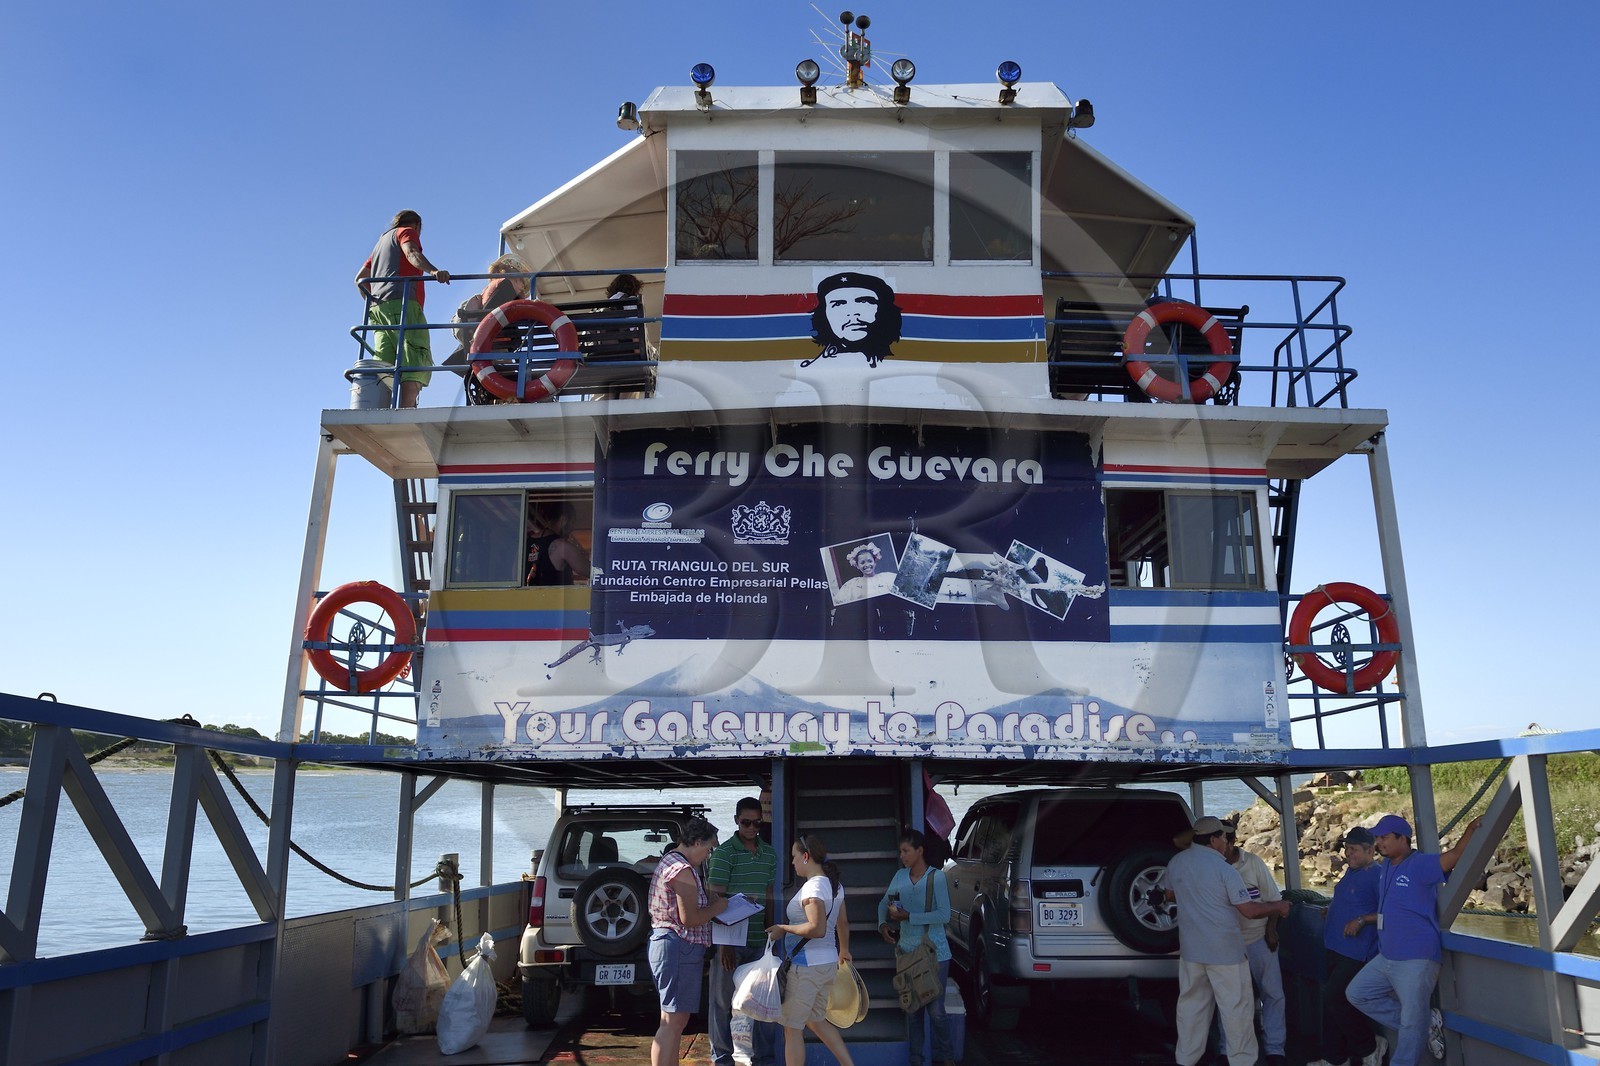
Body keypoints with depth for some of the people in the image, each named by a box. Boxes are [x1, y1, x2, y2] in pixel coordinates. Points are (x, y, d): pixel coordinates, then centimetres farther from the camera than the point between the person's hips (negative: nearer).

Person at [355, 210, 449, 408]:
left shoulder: (381, 242, 36)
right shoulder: (407, 232, 13)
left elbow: (360, 278, 32)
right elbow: (411, 253, -10)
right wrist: (433, 271, -27)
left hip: (378, 308, 8)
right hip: (401, 303, -8)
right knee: (416, 363, -20)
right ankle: (405, 412, -37)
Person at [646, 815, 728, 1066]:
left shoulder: (668, 861, 16)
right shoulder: (684, 870, -17)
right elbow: (689, 919, -20)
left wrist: (706, 898, 14)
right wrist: (717, 907, -6)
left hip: (666, 941, 11)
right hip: (679, 947, -11)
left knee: (675, 1020, 17)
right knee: (672, 1022, -8)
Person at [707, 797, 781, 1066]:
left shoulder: (770, 853, 9)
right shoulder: (724, 852, -8)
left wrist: (772, 933, 11)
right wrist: (724, 943, -15)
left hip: (760, 941, 5)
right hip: (731, 940, -5)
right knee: (723, 1002, 7)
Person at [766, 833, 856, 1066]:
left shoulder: (812, 887, -20)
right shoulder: (834, 885, 8)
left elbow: (817, 928, -29)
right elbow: (843, 924, 18)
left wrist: (783, 929, -18)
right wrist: (844, 950, 34)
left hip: (807, 966, -9)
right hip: (828, 963, 9)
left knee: (792, 1028, 3)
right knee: (816, 1021, 23)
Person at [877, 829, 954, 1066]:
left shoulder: (936, 877, -10)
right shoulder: (900, 875, 4)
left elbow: (944, 915, -18)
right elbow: (884, 903, 17)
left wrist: (908, 917, -20)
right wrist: (883, 924, -3)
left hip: (934, 953, -4)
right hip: (907, 951, 4)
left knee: (936, 1010, 0)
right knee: (912, 1010, 9)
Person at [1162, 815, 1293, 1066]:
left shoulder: (1175, 862, 1)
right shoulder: (1223, 868, -16)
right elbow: (1250, 910, -12)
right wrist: (1278, 907, 5)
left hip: (1190, 948, 6)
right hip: (1224, 950, -6)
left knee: (1191, 1004, 14)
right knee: (1236, 1007, 6)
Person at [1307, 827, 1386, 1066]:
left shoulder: (1378, 875, -13)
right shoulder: (1351, 871, 13)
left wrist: (1361, 920, -22)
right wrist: (1331, 910, 13)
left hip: (1355, 952, -9)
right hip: (1333, 948, 9)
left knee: (1335, 999, -11)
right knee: (1331, 1002, 12)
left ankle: (1370, 1046, 10)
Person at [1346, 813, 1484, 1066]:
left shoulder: (1420, 864, -14)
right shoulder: (1386, 866, 10)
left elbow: (1456, 855, -25)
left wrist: (1472, 828, -38)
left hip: (1416, 960, -9)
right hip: (1386, 958, 9)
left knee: (1412, 1021, -6)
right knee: (1357, 993, 16)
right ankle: (1426, 1021, 16)